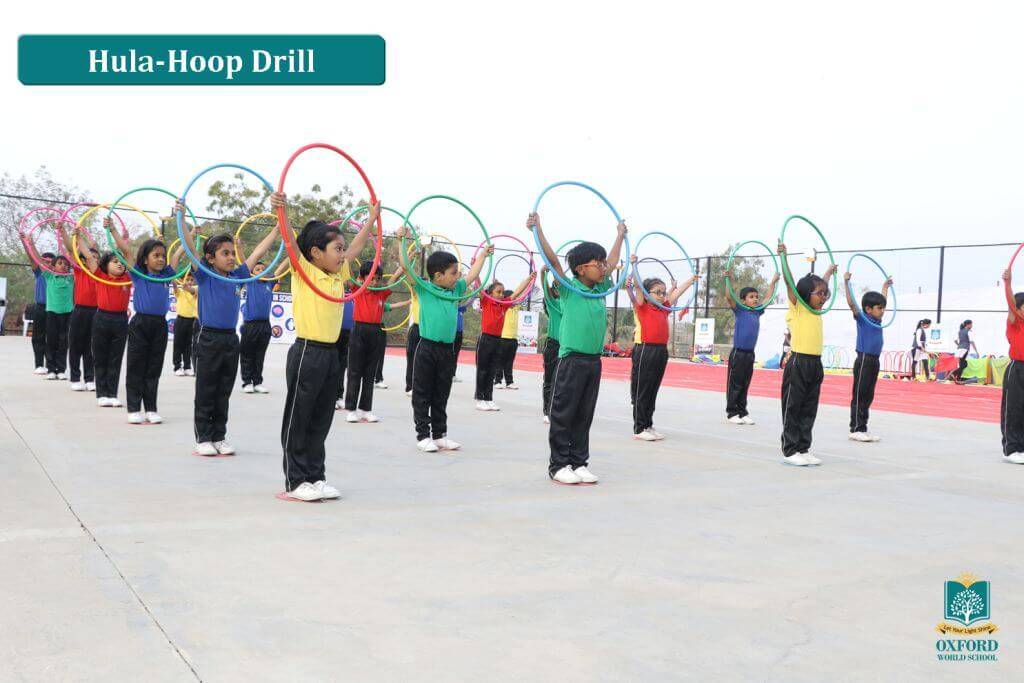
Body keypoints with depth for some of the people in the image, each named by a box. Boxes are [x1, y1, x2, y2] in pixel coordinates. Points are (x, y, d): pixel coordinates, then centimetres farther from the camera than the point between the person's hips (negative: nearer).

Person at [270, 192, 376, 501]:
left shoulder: (339, 276, 12)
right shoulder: (304, 272, -6)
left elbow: (355, 249, 24)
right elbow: (290, 240, -21)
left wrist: (371, 219, 31)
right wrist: (279, 210, -35)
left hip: (331, 354, 7)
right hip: (307, 352, -7)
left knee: (321, 421, 12)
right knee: (297, 419, 2)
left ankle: (316, 477, 21)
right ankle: (295, 482, 7)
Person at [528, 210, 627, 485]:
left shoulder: (600, 289, 12)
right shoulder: (568, 289, -5)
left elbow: (611, 262, 26)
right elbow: (553, 259, -14)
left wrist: (620, 235, 36)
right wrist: (537, 229, -19)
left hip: (594, 361, 6)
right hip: (571, 360, -6)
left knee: (584, 416, 10)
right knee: (563, 415, 0)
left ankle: (579, 463, 17)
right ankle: (558, 465, 6)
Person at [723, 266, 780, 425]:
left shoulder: (757, 312, 9)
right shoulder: (739, 310, -6)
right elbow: (729, 297, -20)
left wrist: (773, 282, 22)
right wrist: (730, 279, -28)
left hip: (750, 354, 6)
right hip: (738, 353, -6)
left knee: (745, 385, 12)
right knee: (734, 384, 1)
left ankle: (743, 412, 18)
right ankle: (731, 412, 7)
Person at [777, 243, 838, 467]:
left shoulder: (816, 311, 14)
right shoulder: (797, 308, -5)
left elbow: (820, 286, 33)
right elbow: (789, 282, -15)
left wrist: (829, 271, 47)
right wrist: (783, 257, -23)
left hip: (815, 364, 7)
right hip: (798, 363, -7)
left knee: (809, 410, 10)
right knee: (792, 408, -1)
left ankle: (803, 449, 16)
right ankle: (790, 451, 2)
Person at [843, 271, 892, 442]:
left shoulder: (877, 320, 12)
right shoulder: (862, 318, -8)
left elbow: (882, 301, 30)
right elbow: (851, 303, -20)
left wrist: (885, 286, 41)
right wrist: (846, 282, -25)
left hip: (874, 362, 8)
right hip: (863, 360, -8)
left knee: (868, 396, 10)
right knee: (859, 396, -4)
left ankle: (863, 429, 15)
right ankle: (855, 429, -1)